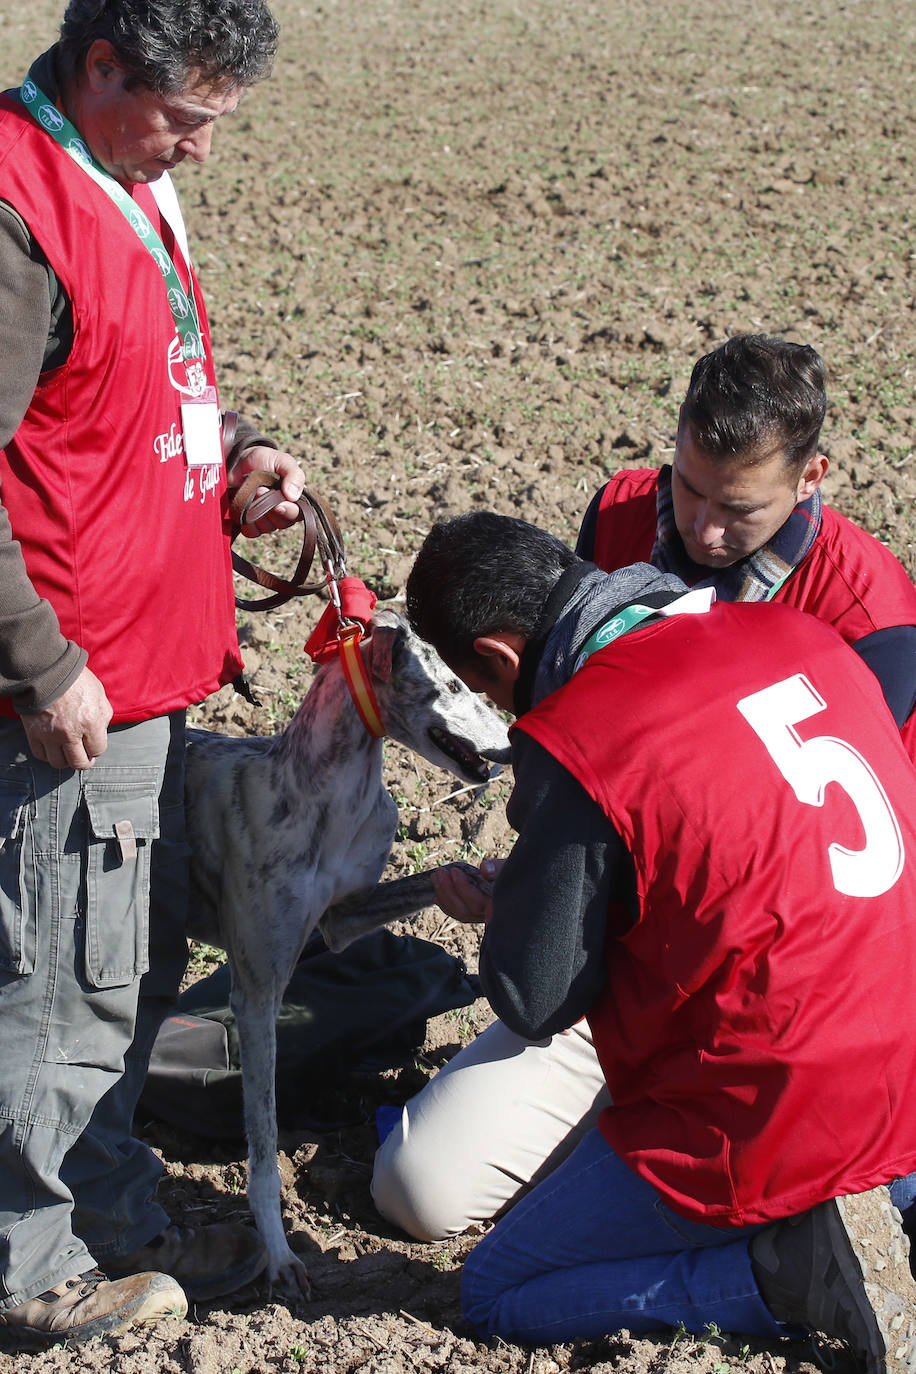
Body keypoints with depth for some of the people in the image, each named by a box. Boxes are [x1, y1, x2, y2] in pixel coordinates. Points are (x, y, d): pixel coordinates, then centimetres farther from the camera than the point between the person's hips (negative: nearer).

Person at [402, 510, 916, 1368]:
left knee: (494, 1296, 12)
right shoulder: (794, 633, 3)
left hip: (772, 1125, -7)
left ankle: (796, 1268, -4)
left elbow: (534, 1001, -11)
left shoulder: (575, 738, -18)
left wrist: (500, 903, 11)